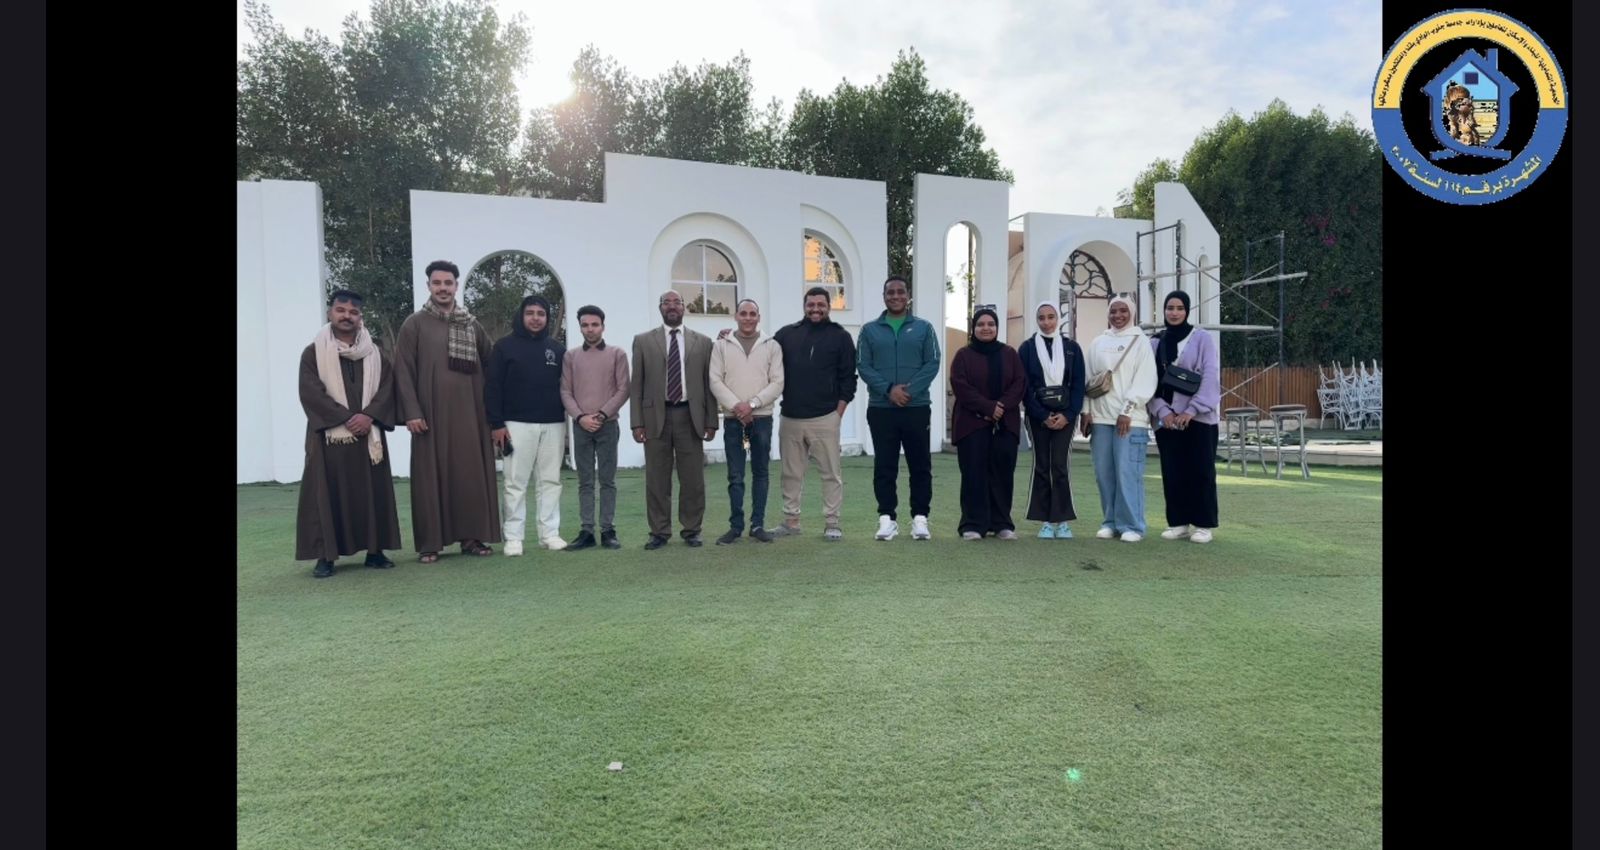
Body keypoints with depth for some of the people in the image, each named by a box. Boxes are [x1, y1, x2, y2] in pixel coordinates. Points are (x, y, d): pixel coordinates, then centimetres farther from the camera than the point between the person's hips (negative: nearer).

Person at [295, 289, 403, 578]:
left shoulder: (375, 354, 11)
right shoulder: (313, 353, 3)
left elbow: (387, 389, 2)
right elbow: (311, 393, -8)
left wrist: (368, 416, -15)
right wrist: (345, 419, -16)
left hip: (369, 434, 3)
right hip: (328, 436, -2)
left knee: (373, 492, 3)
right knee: (327, 494, -3)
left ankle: (375, 550, 11)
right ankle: (326, 555, 2)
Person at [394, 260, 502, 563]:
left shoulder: (472, 324, 11)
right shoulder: (414, 324, 1)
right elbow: (403, 371, -4)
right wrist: (411, 412, -12)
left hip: (468, 412, 3)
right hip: (431, 413, -3)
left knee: (471, 474, 4)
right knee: (431, 476, 0)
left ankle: (471, 536, 13)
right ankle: (430, 543, 6)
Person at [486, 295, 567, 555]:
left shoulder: (556, 348, 12)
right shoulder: (505, 346, 2)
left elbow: (565, 385, 15)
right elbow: (492, 387, -1)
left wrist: (567, 418, 9)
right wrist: (496, 424, -8)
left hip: (553, 424, 3)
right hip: (517, 424, -3)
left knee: (550, 481, 5)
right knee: (516, 483, -2)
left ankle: (550, 533, 11)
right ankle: (513, 537, 3)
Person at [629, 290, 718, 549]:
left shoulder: (702, 342, 9)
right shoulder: (643, 341, 7)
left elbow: (709, 384, 7)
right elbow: (636, 385, 5)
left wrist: (711, 421, 2)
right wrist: (637, 422, -2)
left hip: (690, 417, 0)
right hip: (656, 417, 0)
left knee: (693, 479, 4)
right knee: (657, 479, 5)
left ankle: (691, 530, 17)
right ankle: (659, 532, 15)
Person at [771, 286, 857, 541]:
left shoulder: (840, 337, 3)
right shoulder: (787, 334, 9)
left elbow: (848, 378, 1)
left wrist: (839, 412, -3)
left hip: (825, 418, -2)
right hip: (789, 418, 3)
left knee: (831, 473, 0)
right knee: (791, 473, 10)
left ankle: (832, 523, 8)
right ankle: (791, 521, 20)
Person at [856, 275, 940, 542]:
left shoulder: (924, 328, 7)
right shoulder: (869, 330, 8)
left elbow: (932, 364, -1)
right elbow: (863, 366, 0)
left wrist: (910, 390, -15)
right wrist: (888, 389, -15)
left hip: (917, 407, 0)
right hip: (881, 408, 0)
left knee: (920, 465, 3)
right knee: (884, 466, 3)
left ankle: (920, 518, 12)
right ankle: (887, 518, 11)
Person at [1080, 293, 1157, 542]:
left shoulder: (1140, 341, 3)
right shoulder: (1098, 343, 13)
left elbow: (1145, 382, -4)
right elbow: (1088, 379, 12)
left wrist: (1127, 411, -11)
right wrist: (1086, 411, 4)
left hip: (1130, 419, -4)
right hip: (1100, 418, 4)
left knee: (1128, 473, -7)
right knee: (1104, 473, 5)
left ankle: (1132, 525, 2)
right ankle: (1110, 521, 15)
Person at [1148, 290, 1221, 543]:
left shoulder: (1202, 338, 0)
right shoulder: (1155, 343, 9)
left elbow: (1211, 377, -7)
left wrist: (1192, 410, -16)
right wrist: (1162, 410, -10)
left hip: (1199, 418, -3)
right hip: (1166, 419, 3)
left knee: (1200, 471, 0)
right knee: (1172, 473, 5)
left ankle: (1203, 525, 8)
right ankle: (1178, 522, 14)